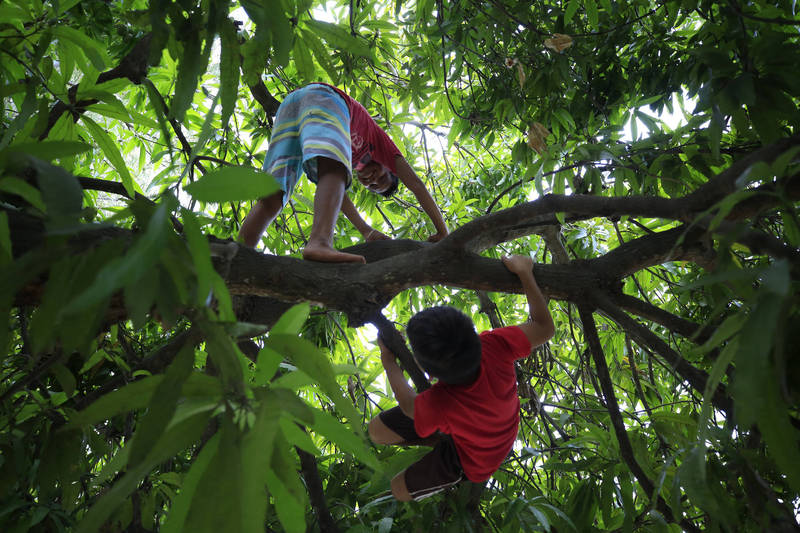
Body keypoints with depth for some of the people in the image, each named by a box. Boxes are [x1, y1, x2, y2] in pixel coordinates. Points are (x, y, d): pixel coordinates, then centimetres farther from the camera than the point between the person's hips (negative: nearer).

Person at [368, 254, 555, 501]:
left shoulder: (439, 404, -48)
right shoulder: (494, 347, -40)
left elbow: (409, 406, -22)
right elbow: (544, 328, -23)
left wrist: (388, 360, -11)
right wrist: (524, 272, -17)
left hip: (473, 457, -5)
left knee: (400, 489, 14)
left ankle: (460, 476, 26)